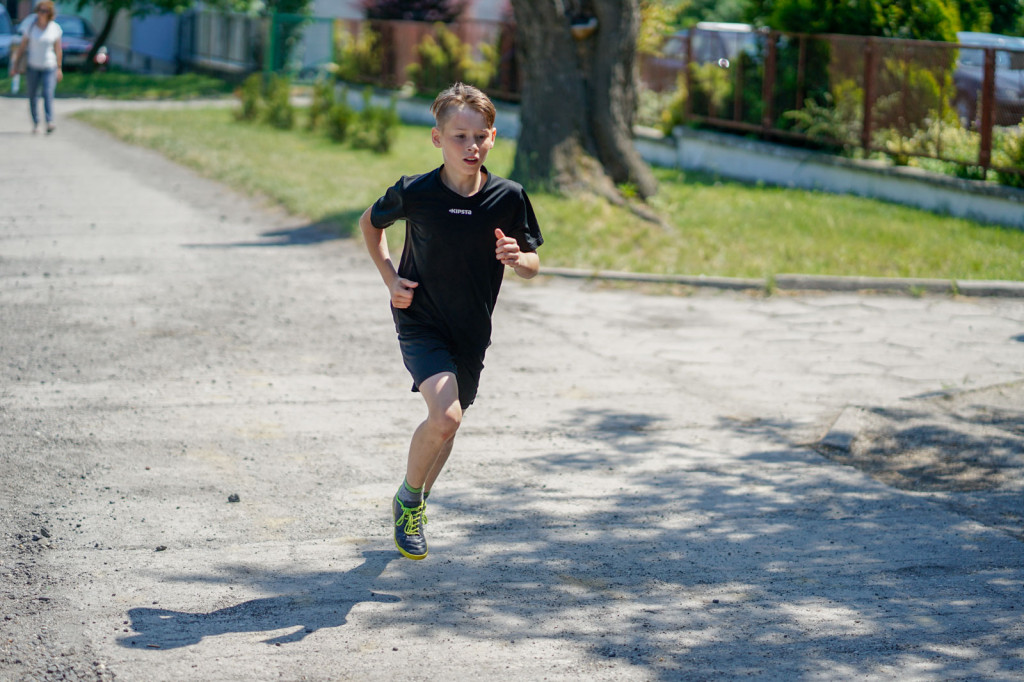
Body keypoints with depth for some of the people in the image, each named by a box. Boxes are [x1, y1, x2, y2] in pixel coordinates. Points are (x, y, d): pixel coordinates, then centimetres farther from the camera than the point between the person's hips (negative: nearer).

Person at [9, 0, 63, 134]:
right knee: (33, 96, 6)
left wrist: (59, 68, 4)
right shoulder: (31, 27, 0)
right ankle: (35, 124, 16)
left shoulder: (55, 28, 1)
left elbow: (58, 49, 5)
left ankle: (49, 123, -26)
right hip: (32, 66, 1)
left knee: (48, 94, -16)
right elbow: (22, 46, 4)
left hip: (49, 67, -1)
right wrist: (15, 64, 1)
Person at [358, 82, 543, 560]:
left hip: (471, 333, 4)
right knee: (445, 417, -24)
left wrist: (518, 259, -21)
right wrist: (389, 278, -3)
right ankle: (408, 498, 3)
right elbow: (370, 223, 7)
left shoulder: (509, 198, -9)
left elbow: (533, 266, 2)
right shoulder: (414, 193, -14)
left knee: (448, 423, 16)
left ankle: (415, 506, 43)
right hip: (420, 323, -4)